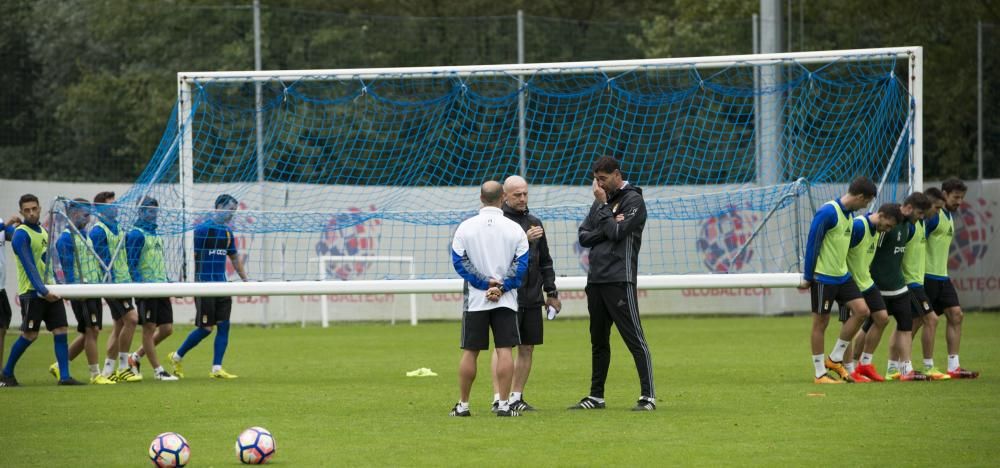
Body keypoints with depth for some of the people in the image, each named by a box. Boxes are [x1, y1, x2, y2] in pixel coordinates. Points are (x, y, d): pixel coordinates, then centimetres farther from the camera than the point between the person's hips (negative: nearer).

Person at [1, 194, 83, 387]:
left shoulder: (43, 231, 15)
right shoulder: (21, 234, -11)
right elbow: (29, 266, -19)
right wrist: (43, 291, -27)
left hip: (50, 290, 7)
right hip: (32, 292, -7)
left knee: (61, 331, -2)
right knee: (30, 335, -4)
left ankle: (64, 376, -2)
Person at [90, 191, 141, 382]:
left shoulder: (116, 227, 15)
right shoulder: (98, 230, -12)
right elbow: (102, 260, -16)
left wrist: (129, 280, 21)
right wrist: (110, 283, -20)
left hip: (123, 281, 9)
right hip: (112, 283, -9)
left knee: (120, 324, 9)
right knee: (131, 318, -15)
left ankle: (109, 370, 13)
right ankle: (123, 367, -8)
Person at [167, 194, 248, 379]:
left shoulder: (227, 232, 12)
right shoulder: (202, 229, -10)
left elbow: (234, 258, 22)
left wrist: (245, 280, 20)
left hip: (222, 286, 7)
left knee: (223, 326, 0)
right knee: (206, 328, -5)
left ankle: (217, 369, 2)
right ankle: (177, 357, 13)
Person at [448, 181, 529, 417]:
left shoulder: (465, 227, 0)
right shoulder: (514, 229, -1)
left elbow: (459, 262, -5)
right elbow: (521, 264, -5)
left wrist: (486, 283, -7)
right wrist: (501, 287, -8)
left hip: (475, 300, 1)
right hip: (506, 300, -1)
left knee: (470, 352, 6)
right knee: (504, 350, -1)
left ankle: (462, 405, 9)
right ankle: (504, 404, -6)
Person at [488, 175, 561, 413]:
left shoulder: (534, 223, 16)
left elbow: (545, 261, 22)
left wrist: (551, 292, 19)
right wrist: (524, 240, -24)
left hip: (532, 296, 7)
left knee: (527, 348, 7)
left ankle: (516, 397, 14)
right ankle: (498, 398, -9)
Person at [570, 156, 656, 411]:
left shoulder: (633, 200, -4)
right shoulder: (600, 201, 18)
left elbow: (617, 233, -14)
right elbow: (583, 236, 10)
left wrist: (603, 205, -5)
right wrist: (607, 227, -7)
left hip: (619, 280, -8)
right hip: (595, 279, 8)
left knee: (634, 338, -10)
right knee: (598, 341, 13)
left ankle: (648, 396, -12)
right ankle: (596, 396, 20)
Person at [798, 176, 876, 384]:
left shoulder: (848, 213, 10)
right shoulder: (828, 212, -17)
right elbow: (812, 244, -15)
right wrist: (807, 277, -12)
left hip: (842, 275, 9)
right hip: (823, 278, -9)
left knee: (861, 310, -2)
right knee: (821, 323, 0)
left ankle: (835, 359, 9)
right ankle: (820, 373, 8)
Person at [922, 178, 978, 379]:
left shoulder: (950, 216, 16)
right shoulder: (933, 216, -14)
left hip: (942, 276, 9)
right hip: (928, 275, -9)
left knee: (956, 315, 2)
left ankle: (953, 367, 2)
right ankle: (929, 367, -4)